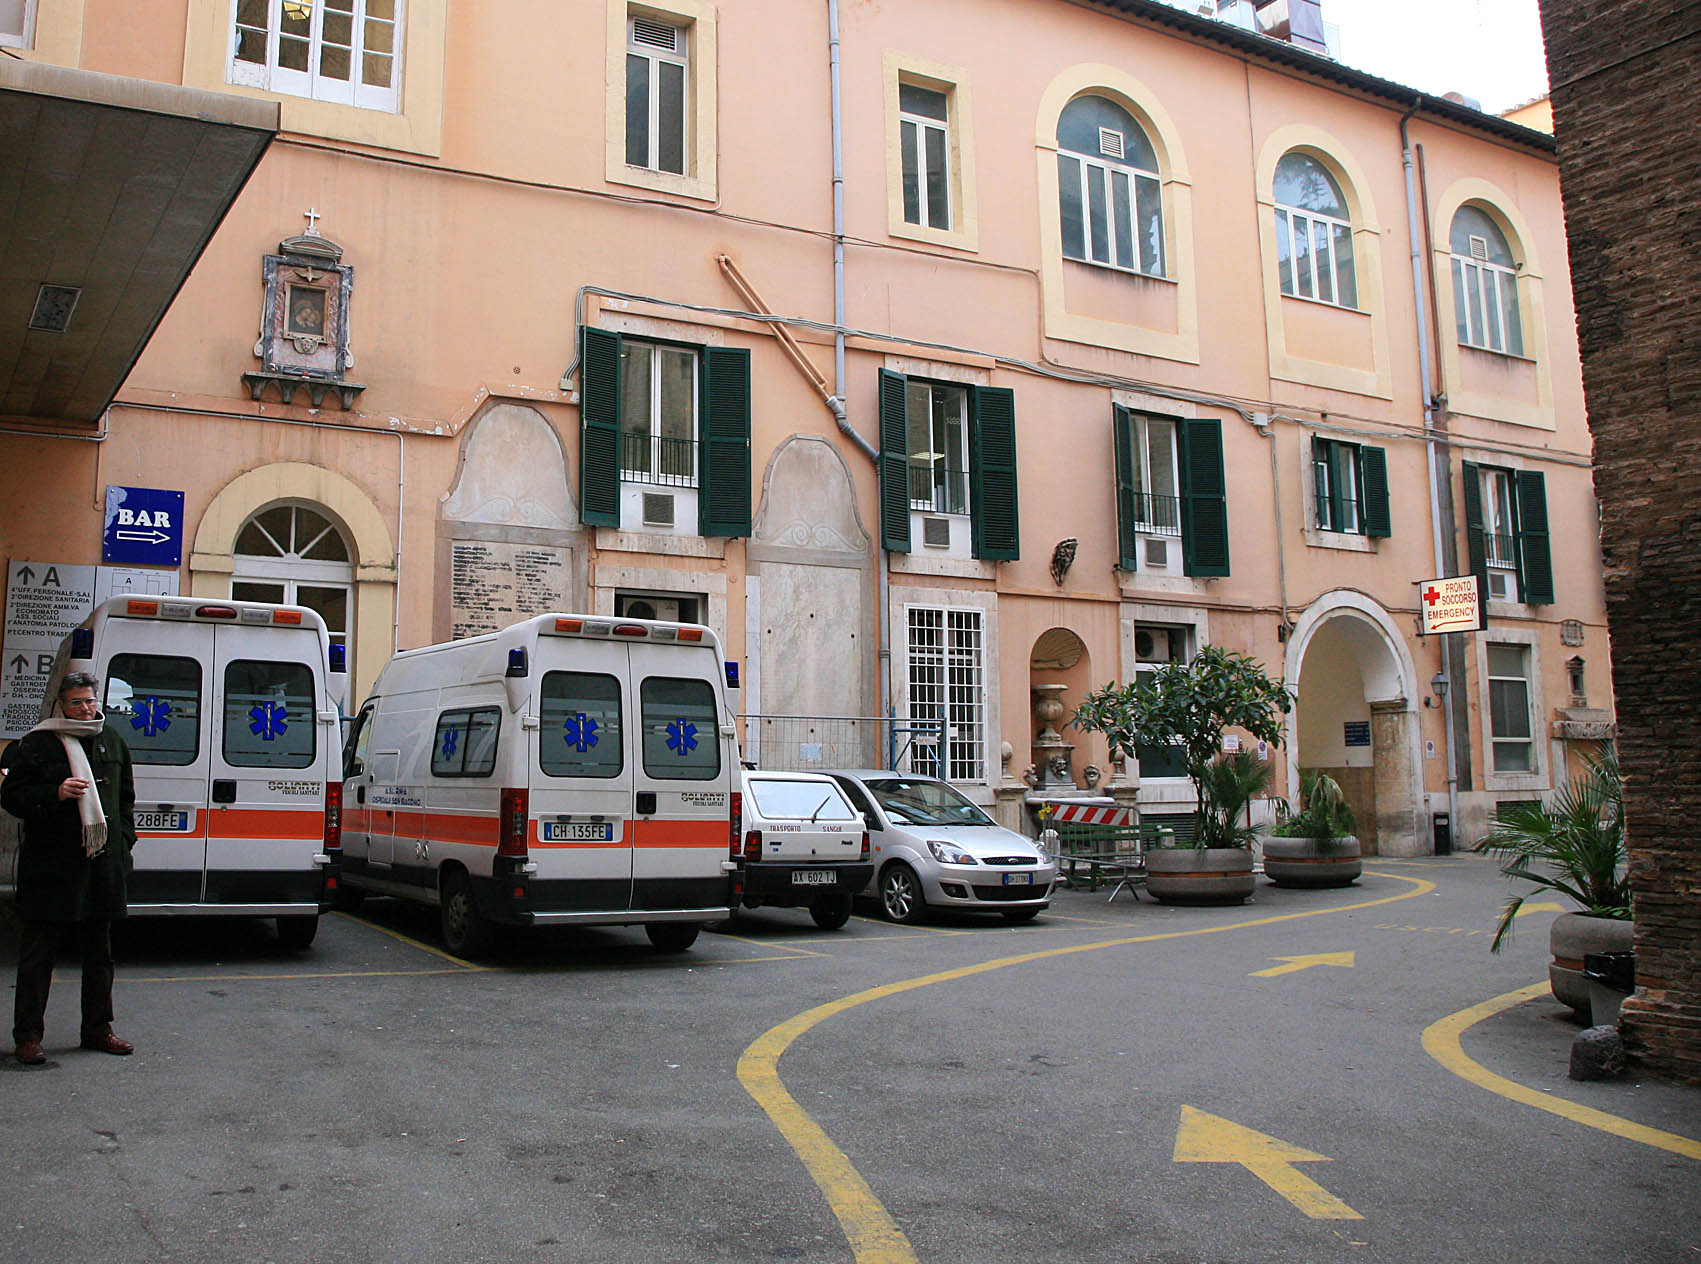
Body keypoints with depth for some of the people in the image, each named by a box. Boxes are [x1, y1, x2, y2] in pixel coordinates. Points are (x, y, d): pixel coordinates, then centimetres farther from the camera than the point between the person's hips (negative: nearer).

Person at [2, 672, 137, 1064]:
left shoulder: (111, 740, 13)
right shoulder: (38, 744, -4)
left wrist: (123, 840, 13)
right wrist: (56, 794, -21)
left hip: (102, 866, 5)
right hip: (52, 866, -5)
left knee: (99, 952, 13)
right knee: (37, 953, 1)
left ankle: (98, 1029, 23)